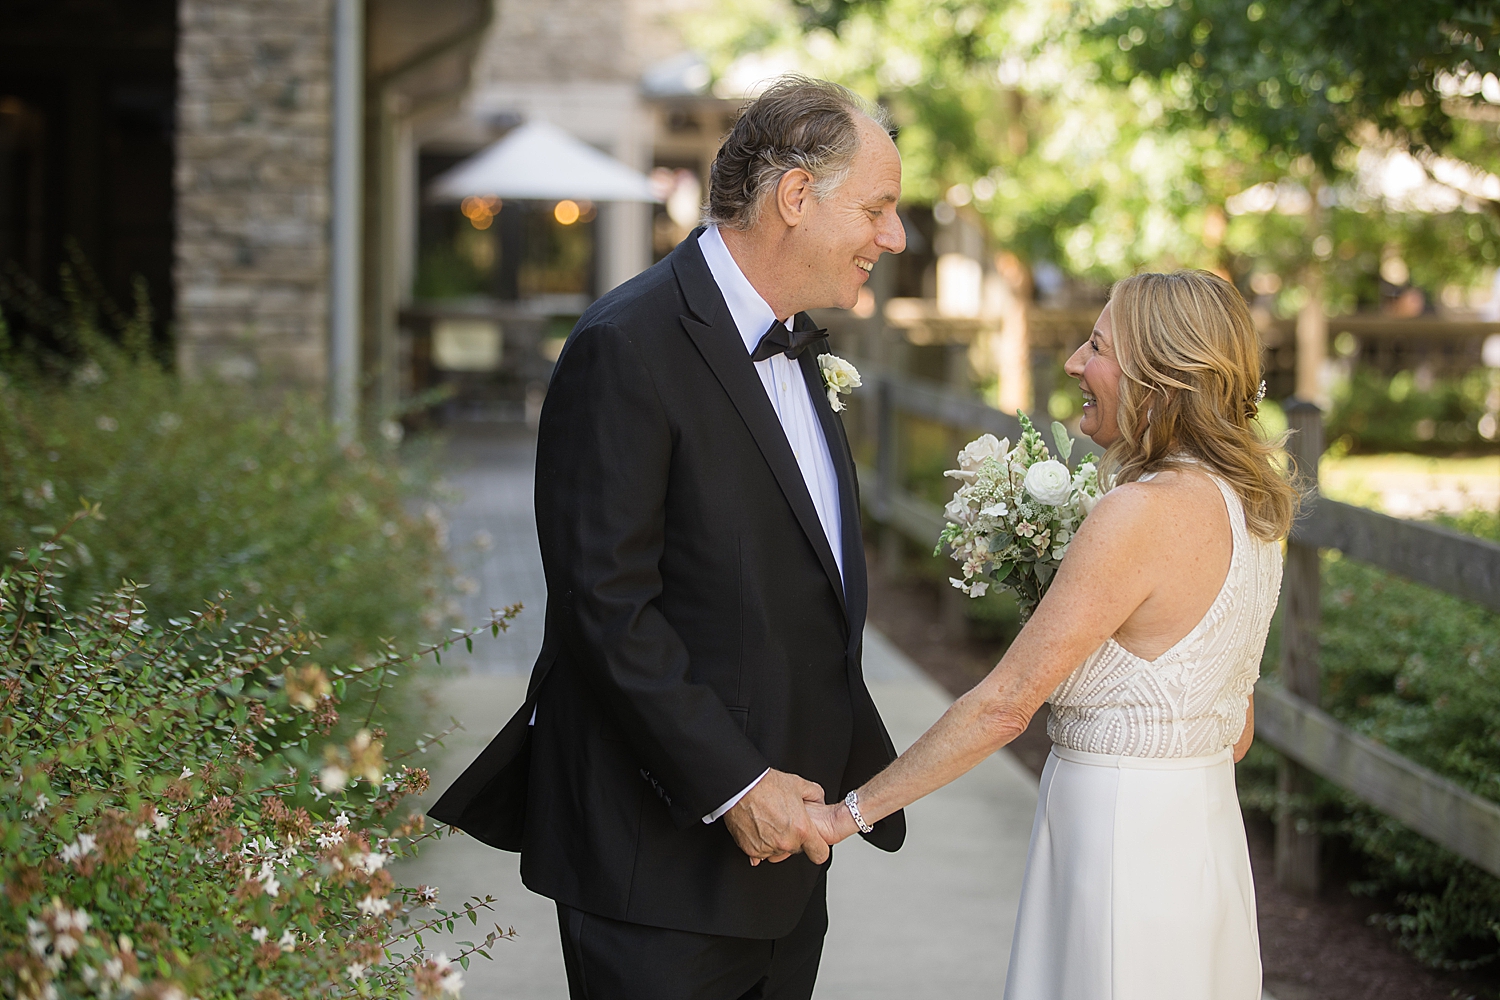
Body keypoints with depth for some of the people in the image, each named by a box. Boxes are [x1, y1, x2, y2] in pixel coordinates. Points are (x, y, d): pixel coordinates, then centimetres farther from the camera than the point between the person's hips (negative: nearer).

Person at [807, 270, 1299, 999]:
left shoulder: (1145, 513, -20)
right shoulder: (1244, 508, 7)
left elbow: (1004, 703, -19)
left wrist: (848, 813, -14)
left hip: (1121, 848, -9)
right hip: (1203, 825, 9)